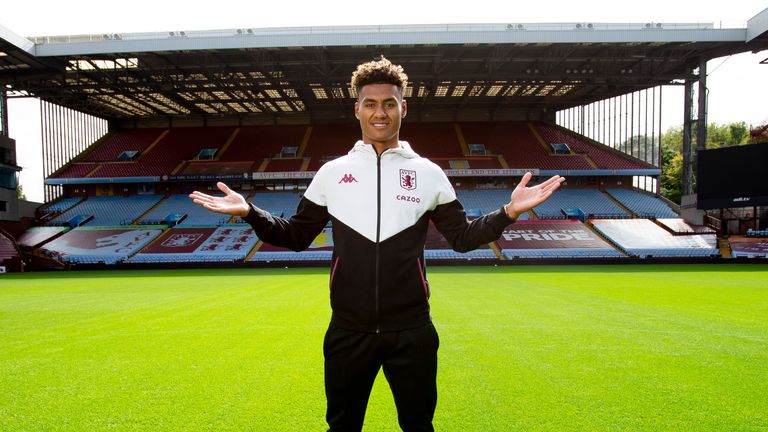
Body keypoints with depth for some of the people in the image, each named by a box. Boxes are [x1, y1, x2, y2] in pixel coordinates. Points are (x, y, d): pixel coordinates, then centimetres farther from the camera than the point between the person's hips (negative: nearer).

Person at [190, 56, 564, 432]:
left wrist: (508, 212, -8)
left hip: (412, 331, 0)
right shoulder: (332, 172, 4)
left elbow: (462, 238, 6)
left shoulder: (428, 173, 3)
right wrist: (249, 212, -5)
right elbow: (297, 237, 9)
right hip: (348, 331, 1)